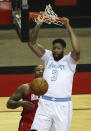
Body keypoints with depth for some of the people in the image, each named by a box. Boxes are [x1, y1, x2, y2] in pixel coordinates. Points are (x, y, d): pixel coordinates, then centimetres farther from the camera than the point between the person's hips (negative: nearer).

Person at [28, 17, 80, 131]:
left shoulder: (69, 60, 5)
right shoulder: (48, 57, 15)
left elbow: (77, 50, -17)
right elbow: (32, 44, 9)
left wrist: (68, 27, -14)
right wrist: (38, 25, -2)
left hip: (63, 105, -2)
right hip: (45, 103, 2)